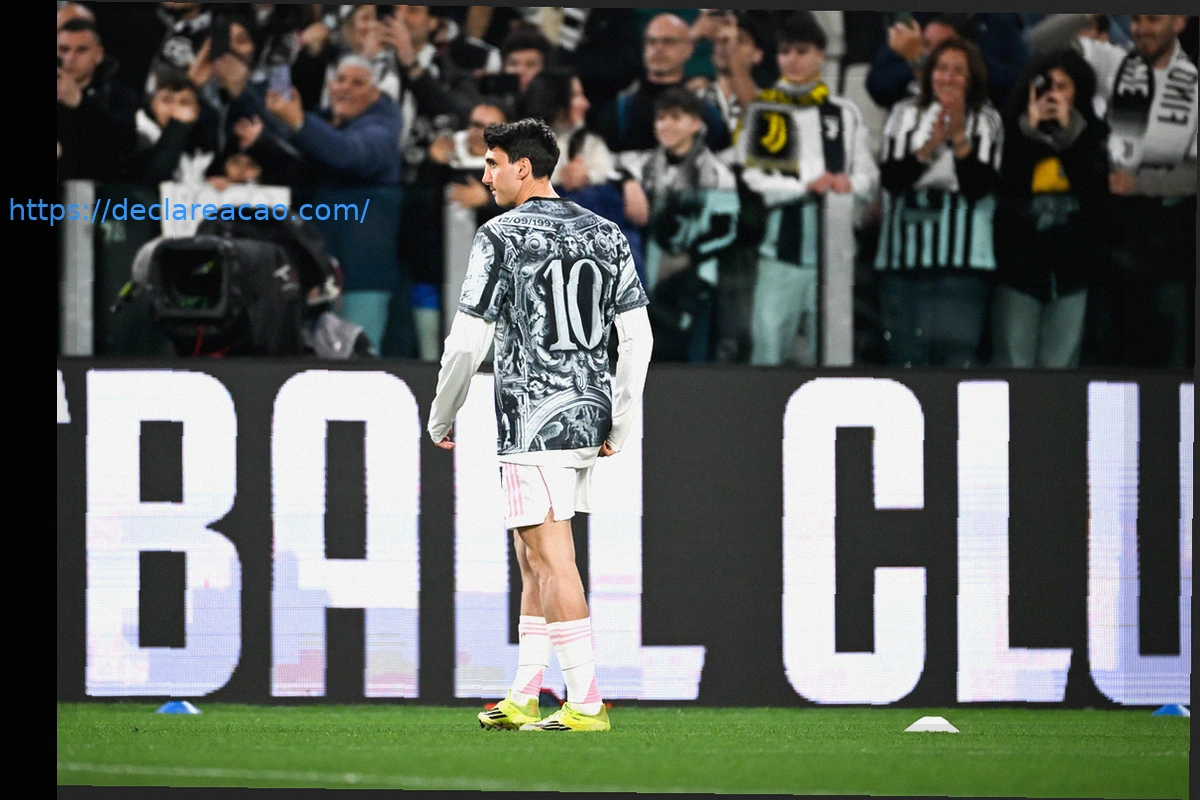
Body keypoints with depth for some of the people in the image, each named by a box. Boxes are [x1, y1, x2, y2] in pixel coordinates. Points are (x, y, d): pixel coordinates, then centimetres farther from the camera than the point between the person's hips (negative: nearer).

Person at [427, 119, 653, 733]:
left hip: (534, 422, -7)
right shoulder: (606, 235, 11)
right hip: (588, 417, 7)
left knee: (552, 561, -7)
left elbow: (467, 342, -9)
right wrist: (619, 427, 14)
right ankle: (524, 699, 19)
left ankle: (585, 703, -11)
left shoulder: (502, 237, -8)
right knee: (532, 560, 16)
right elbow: (637, 338, 8)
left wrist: (440, 418, 5)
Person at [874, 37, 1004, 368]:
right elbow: (890, 179, -2)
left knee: (958, 353, -10)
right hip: (903, 256, 3)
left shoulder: (986, 122, 2)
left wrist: (959, 137, -15)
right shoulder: (904, 115, 8)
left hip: (961, 258, -3)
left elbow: (979, 187, -7)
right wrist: (931, 145, -14)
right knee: (905, 355, 6)